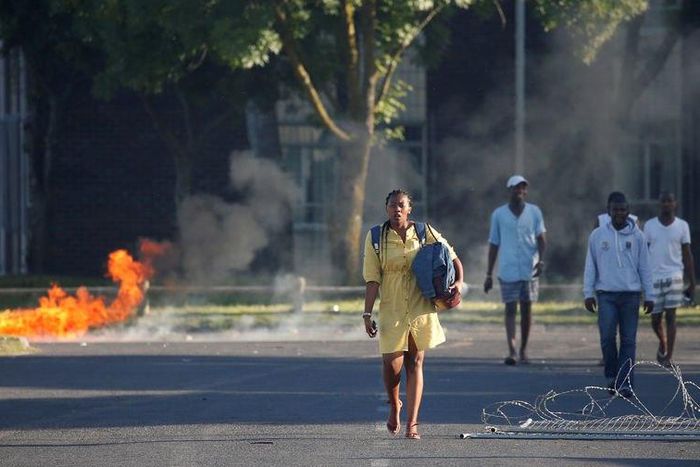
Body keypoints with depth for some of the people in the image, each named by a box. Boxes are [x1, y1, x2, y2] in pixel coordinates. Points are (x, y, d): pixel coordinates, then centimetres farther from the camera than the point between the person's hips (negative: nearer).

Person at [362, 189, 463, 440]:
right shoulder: (376, 238, 1)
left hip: (421, 309, 1)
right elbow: (372, 279, -1)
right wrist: (367, 313, -7)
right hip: (391, 310, -1)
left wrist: (458, 281, -10)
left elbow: (452, 258, 10)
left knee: (415, 364, 1)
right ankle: (394, 406, 25)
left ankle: (412, 424, 2)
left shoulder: (425, 233, 3)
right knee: (391, 363, -7)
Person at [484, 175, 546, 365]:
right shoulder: (499, 214, 6)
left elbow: (541, 238, 2)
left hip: (530, 269, 1)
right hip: (508, 270, -1)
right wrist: (489, 274, 7)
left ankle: (523, 350, 15)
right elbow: (494, 245, 9)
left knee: (526, 309, 6)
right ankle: (511, 351, -16)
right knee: (510, 309, -8)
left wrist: (541, 260, -17)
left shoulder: (534, 212, 7)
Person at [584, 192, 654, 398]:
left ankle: (625, 384, -2)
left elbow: (644, 267, 6)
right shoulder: (597, 235, 5)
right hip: (606, 295, 0)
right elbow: (590, 266, 7)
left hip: (631, 294, 0)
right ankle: (612, 376, 13)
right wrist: (588, 293, 1)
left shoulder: (637, 236, 4)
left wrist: (649, 296, 3)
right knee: (607, 337, -7)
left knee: (629, 340, -2)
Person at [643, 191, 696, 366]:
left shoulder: (682, 226, 4)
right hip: (654, 277, 1)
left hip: (674, 276, -1)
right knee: (655, 318, 4)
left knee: (671, 315, -8)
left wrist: (692, 283, 3)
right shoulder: (649, 225, 4)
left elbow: (687, 255, 6)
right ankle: (663, 343, 34)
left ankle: (668, 356, -6)